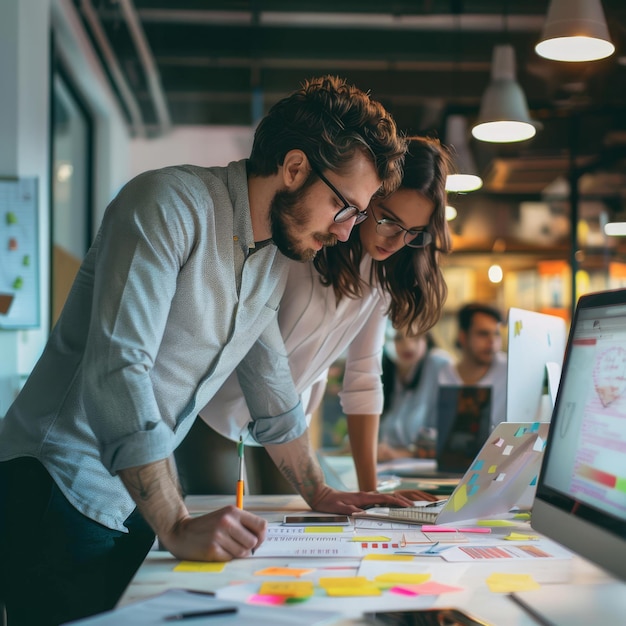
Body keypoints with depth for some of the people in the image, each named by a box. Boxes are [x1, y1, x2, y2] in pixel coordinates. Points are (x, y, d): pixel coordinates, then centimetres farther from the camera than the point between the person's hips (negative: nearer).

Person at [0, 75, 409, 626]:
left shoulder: (277, 260, 10)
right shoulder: (170, 205, -17)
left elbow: (270, 385, 22)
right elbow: (117, 370, -26)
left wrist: (319, 493, 26)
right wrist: (178, 526, -30)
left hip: (136, 506, 8)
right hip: (58, 490, -8)